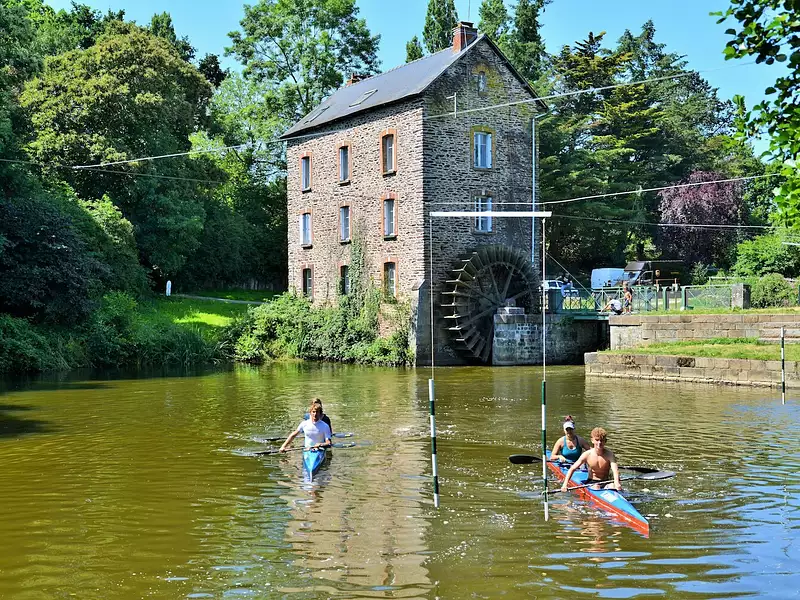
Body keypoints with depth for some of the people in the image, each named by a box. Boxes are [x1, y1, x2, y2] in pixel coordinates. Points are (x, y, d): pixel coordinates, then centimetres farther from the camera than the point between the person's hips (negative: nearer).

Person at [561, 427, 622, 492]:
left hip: (606, 482, 0)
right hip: (591, 482, 0)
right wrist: (565, 484, -17)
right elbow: (572, 469, -3)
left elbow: (615, 470, -25)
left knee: (613, 486, -32)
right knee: (596, 487, -34)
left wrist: (617, 483, -48)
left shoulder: (609, 454, -9)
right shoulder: (587, 454, -7)